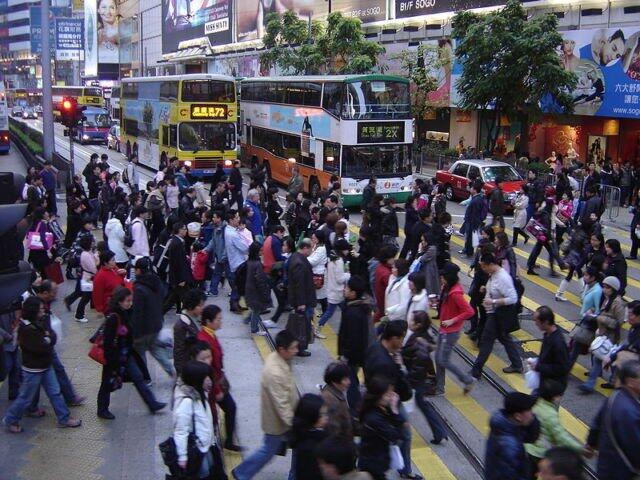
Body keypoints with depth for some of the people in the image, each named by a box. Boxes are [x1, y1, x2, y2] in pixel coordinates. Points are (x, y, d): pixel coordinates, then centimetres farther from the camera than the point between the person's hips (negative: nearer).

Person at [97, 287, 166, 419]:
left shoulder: (125, 314, 0)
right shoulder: (112, 318, -25)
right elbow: (108, 341, -24)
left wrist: (130, 352, 16)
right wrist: (112, 361, -21)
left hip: (126, 354, 8)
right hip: (114, 357, -8)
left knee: (138, 377, 11)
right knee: (108, 383, 10)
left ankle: (152, 404, 19)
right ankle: (102, 410, 29)